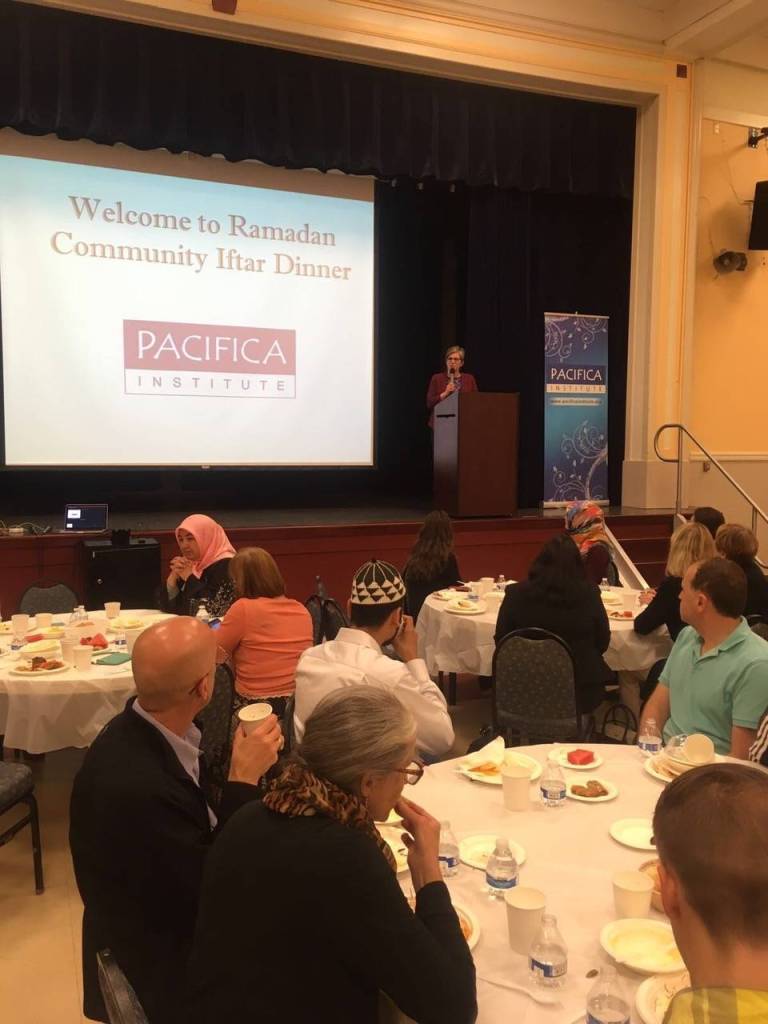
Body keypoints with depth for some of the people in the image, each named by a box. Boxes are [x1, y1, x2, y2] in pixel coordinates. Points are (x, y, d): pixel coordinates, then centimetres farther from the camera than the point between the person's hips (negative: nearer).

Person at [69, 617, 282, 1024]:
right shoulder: (135, 785, -34)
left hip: (171, 921, 7)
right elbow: (212, 890, -23)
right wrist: (245, 778, -21)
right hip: (154, 968, -7)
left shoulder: (143, 728, -10)